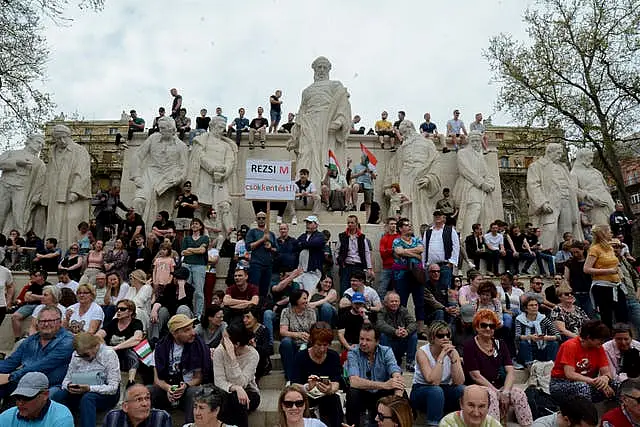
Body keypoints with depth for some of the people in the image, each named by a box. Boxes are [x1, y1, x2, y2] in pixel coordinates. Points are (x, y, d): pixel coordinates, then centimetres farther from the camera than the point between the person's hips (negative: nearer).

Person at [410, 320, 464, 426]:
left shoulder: (453, 352, -7)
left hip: (444, 393, 4)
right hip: (421, 392, -3)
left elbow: (459, 382, -18)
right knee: (436, 390, -36)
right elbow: (433, 381, -31)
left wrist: (453, 358, -28)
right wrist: (441, 356, -32)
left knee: (462, 390, -27)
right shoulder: (422, 352, -19)